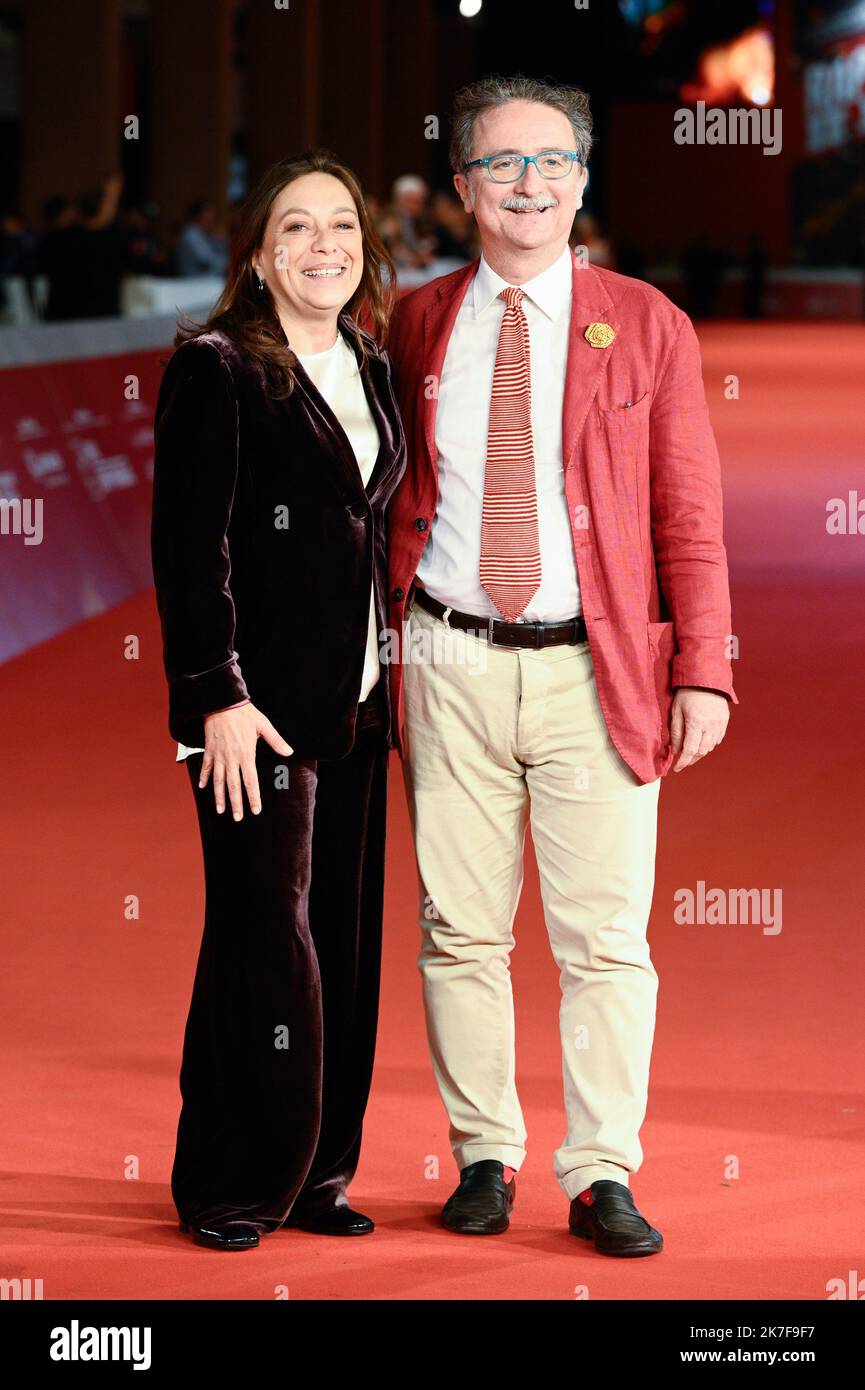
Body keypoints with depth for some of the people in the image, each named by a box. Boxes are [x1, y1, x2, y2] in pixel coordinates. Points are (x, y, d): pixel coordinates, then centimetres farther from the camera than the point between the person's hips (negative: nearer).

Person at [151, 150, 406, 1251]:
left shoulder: (370, 371, 14)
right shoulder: (215, 369, -7)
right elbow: (189, 548, -12)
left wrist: (387, 680, 12)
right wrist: (217, 696, -17)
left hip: (355, 707, 7)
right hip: (259, 707, -7)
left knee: (343, 943, 9)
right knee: (267, 943, -4)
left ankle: (315, 1174, 18)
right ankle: (227, 1190, 7)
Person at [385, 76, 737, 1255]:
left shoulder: (646, 326, 4)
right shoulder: (417, 326, 9)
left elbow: (689, 513, 3)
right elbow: (396, 497, 14)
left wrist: (704, 670, -4)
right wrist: (389, 644, 6)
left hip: (597, 672, -1)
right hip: (454, 663, 2)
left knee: (607, 936, -3)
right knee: (461, 930, 5)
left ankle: (603, 1177, 4)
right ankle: (485, 1158, 17)